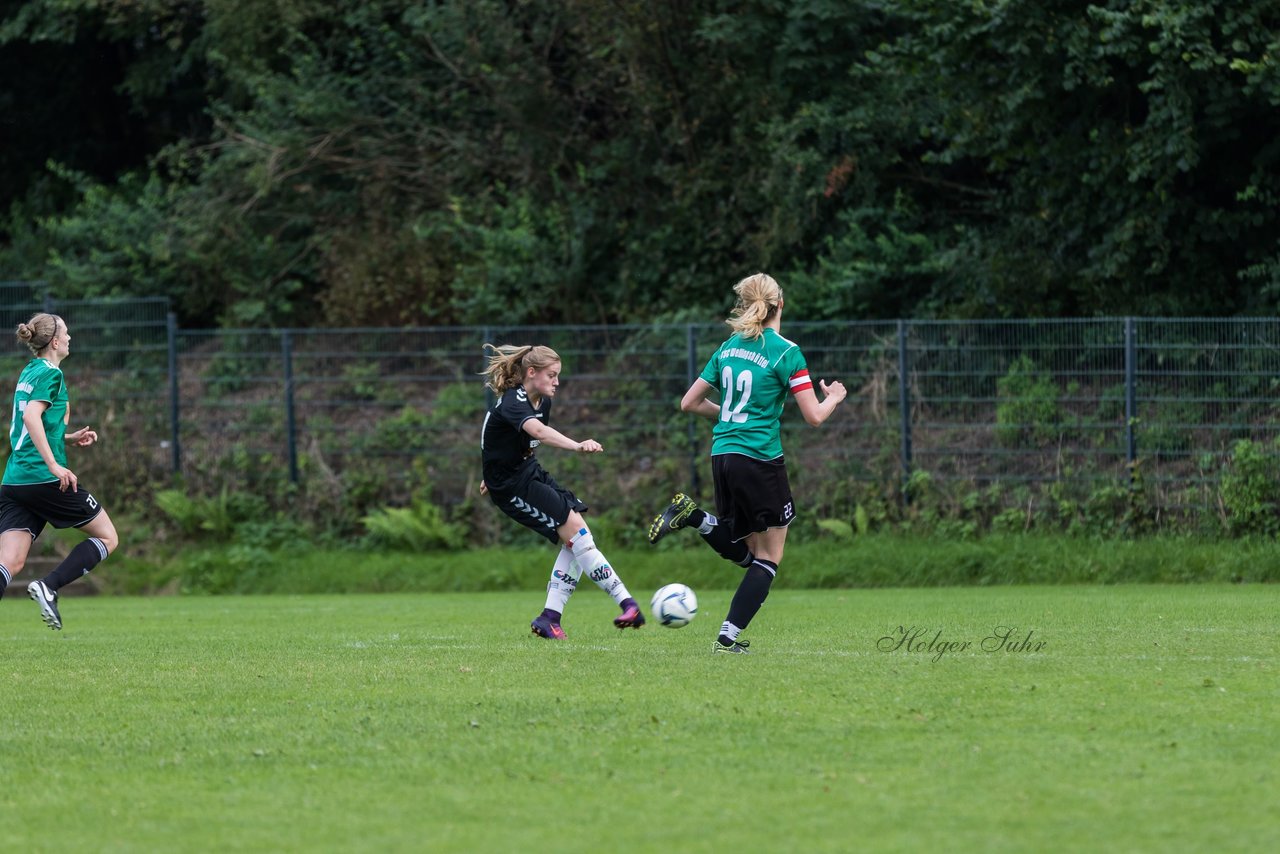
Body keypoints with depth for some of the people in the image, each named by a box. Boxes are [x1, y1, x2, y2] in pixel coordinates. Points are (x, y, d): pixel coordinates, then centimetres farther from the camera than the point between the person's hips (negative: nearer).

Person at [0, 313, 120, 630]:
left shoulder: (28, 373, 20)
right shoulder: (50, 374, -6)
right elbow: (31, 417, -22)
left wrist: (70, 438, 21)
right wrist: (54, 465, -23)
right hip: (44, 479, -8)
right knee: (107, 537, 7)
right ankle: (48, 588, -9)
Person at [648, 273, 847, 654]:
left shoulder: (728, 347, 10)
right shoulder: (785, 352, -9)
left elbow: (689, 402, 15)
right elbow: (814, 416, -10)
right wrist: (834, 398, 11)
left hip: (722, 456, 6)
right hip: (760, 459, -6)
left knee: (744, 550, 20)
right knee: (769, 557, 4)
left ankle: (691, 516, -4)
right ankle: (728, 637, -6)